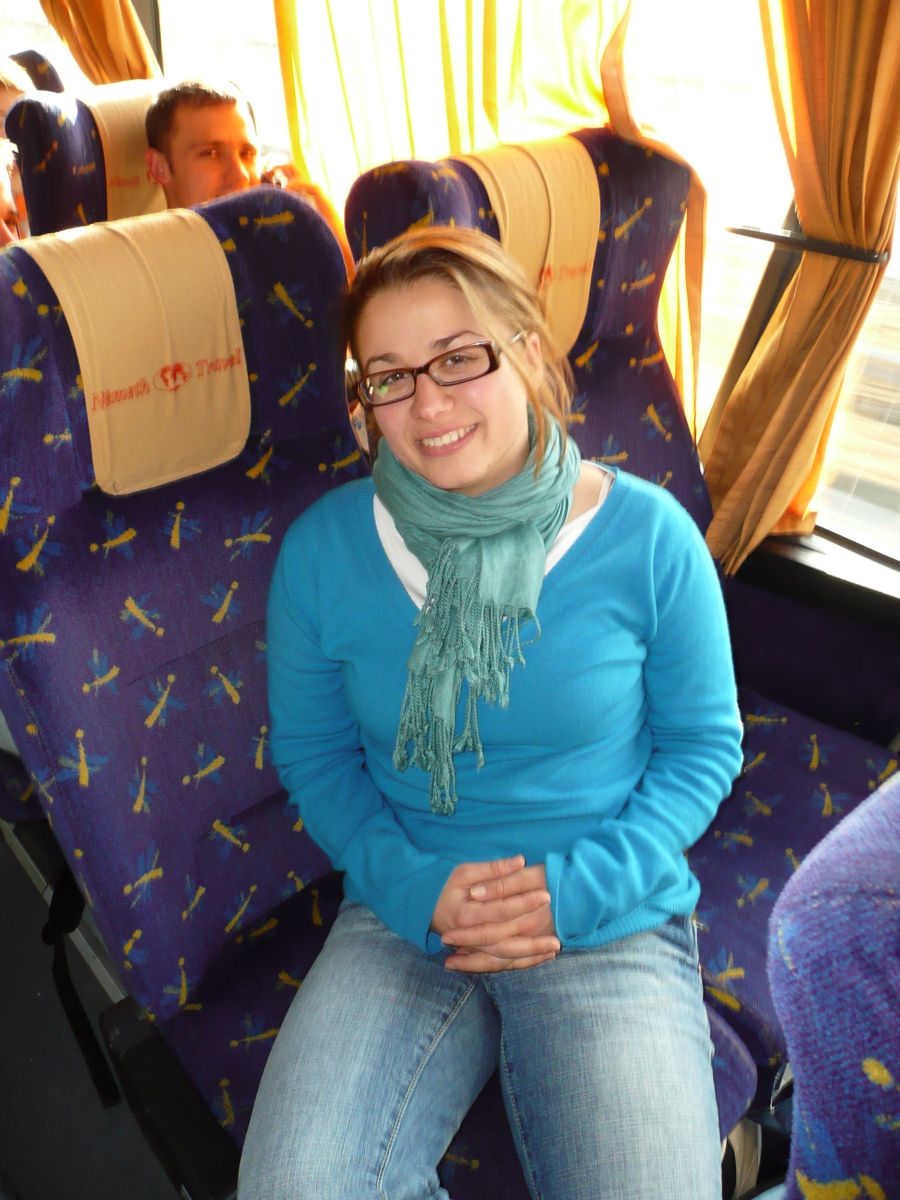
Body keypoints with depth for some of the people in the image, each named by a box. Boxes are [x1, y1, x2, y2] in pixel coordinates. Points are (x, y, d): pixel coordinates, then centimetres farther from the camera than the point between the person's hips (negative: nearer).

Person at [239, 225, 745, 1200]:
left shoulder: (649, 536, -9)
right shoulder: (322, 549, -5)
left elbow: (705, 744, 0)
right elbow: (311, 750, 4)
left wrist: (581, 887, -13)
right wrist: (414, 887, -11)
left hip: (615, 923, 0)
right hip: (402, 916, 1)